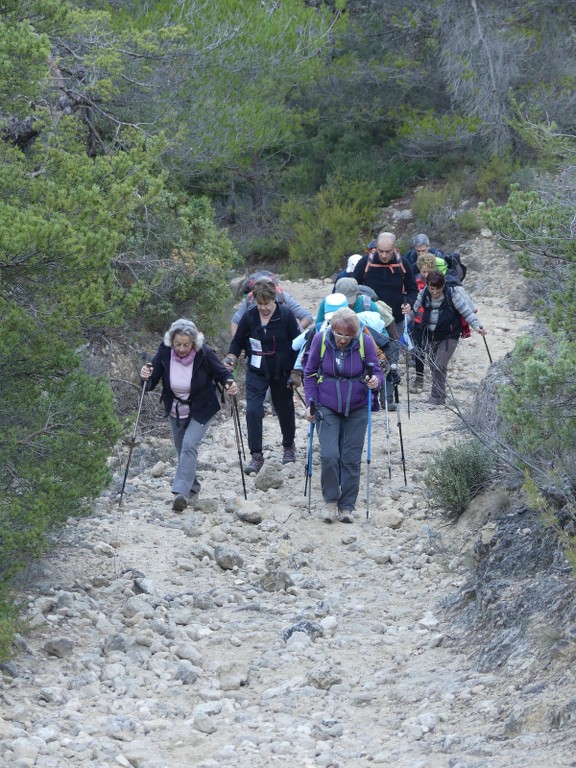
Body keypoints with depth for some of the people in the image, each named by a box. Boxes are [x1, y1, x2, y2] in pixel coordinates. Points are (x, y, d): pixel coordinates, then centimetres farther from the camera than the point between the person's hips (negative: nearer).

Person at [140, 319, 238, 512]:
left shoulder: (204, 353, -24)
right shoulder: (164, 352, -18)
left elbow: (221, 372, -11)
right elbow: (152, 380, -10)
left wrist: (229, 383, -32)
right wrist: (146, 377, -34)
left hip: (200, 410, -4)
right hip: (175, 410, 4)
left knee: (189, 445, -20)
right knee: (182, 449, 16)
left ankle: (181, 492, -23)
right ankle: (192, 486, 37)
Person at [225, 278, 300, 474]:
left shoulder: (286, 315, -12)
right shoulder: (249, 316, -8)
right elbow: (237, 342, 5)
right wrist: (231, 359, -12)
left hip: (281, 372, -1)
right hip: (256, 372, 1)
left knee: (284, 409, 15)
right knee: (253, 410, -12)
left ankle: (289, 446, 40)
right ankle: (256, 456, -6)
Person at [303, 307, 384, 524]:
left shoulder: (365, 342, -13)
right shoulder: (321, 339, -11)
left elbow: (376, 371, -2)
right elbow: (310, 373, 1)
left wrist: (376, 380, -26)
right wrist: (310, 402, -5)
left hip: (356, 410, 0)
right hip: (327, 408, 0)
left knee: (351, 459, 3)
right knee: (329, 455, -13)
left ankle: (347, 506, 15)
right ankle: (331, 501, 6)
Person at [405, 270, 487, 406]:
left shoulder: (452, 295, -16)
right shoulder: (423, 295, -6)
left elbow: (467, 311, -13)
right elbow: (414, 312, 11)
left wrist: (477, 326, -23)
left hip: (449, 336, -4)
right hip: (430, 336, 4)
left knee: (440, 365, -18)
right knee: (433, 365, 10)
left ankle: (436, 398, -10)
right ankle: (440, 396, 29)